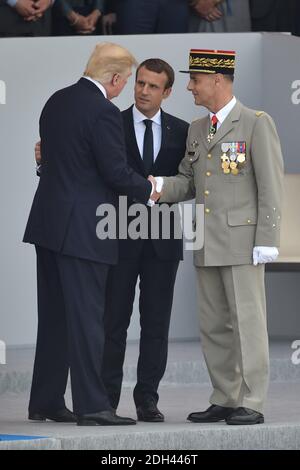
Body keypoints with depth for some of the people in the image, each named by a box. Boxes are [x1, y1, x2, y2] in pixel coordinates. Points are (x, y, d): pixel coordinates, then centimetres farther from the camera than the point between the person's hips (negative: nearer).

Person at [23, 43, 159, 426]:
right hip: (82, 229, -9)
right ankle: (91, 405, -6)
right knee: (86, 317, -6)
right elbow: (116, 172, -17)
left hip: (47, 222, 9)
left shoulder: (56, 102, 11)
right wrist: (148, 189, 2)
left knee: (53, 317, 13)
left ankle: (45, 402, 17)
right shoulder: (103, 112, -16)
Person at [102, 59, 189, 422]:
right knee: (114, 320, 0)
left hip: (162, 240, 2)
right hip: (120, 237, -2)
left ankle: (147, 399, 10)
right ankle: (107, 399, 4)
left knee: (156, 322, 4)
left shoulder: (180, 132, 8)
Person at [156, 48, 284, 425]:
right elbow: (187, 181, 17)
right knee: (213, 326, 8)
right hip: (207, 245, 7)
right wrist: (161, 189, -6)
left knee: (247, 321, -5)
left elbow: (270, 186, -8)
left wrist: (266, 241, -14)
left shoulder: (257, 124, -4)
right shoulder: (196, 130, 17)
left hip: (242, 241, -7)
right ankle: (224, 400, 15)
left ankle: (251, 404, -3)